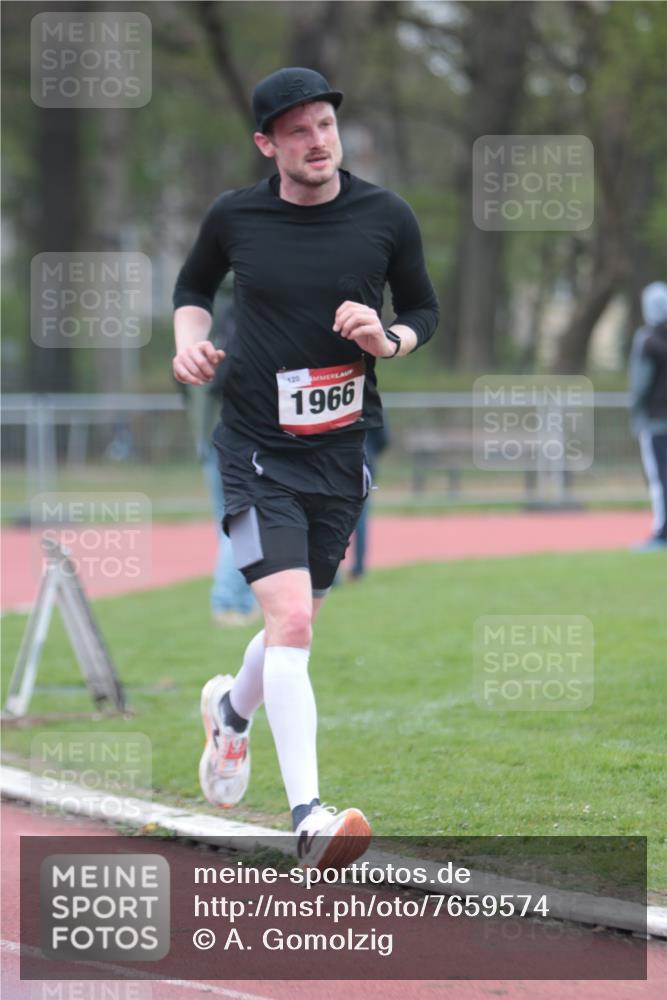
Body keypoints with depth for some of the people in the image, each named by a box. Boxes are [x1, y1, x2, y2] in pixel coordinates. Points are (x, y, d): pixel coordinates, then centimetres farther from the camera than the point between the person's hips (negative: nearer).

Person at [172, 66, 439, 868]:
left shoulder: (386, 217, -2)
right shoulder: (234, 217, -3)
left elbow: (424, 311, 11)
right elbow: (193, 285, 17)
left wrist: (387, 341, -10)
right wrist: (190, 340, -2)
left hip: (343, 449, 3)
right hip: (255, 450, -2)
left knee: (296, 623, 15)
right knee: (290, 618, -19)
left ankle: (232, 710, 50)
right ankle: (307, 815, -24)